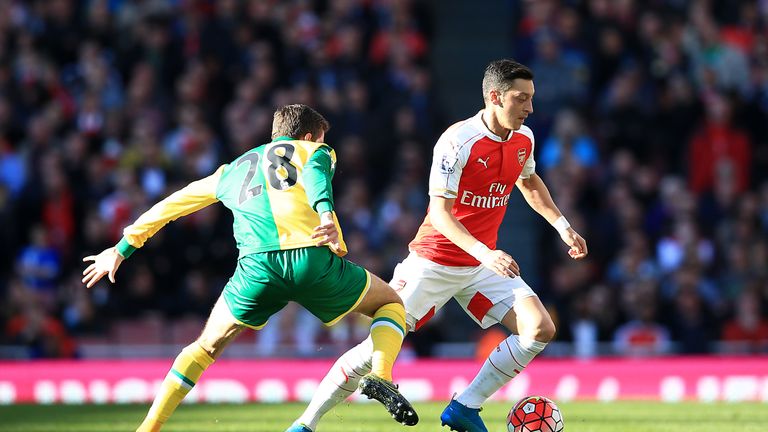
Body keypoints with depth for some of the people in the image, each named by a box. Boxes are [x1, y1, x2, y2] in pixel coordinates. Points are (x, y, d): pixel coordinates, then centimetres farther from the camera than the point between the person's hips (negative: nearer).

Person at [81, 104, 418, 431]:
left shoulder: (233, 170, 34)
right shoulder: (315, 151, 24)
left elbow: (170, 206, 39)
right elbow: (315, 173, -2)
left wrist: (122, 249, 47)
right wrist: (327, 215, -21)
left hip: (258, 266, 2)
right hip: (313, 257, -2)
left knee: (207, 345, 22)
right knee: (391, 302, 22)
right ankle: (380, 377, -5)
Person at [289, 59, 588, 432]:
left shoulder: (524, 139, 0)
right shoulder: (457, 141, -22)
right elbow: (439, 213, -25)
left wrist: (562, 226, 20)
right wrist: (484, 254, -36)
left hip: (485, 262, 6)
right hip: (434, 261, -6)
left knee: (540, 328, -10)